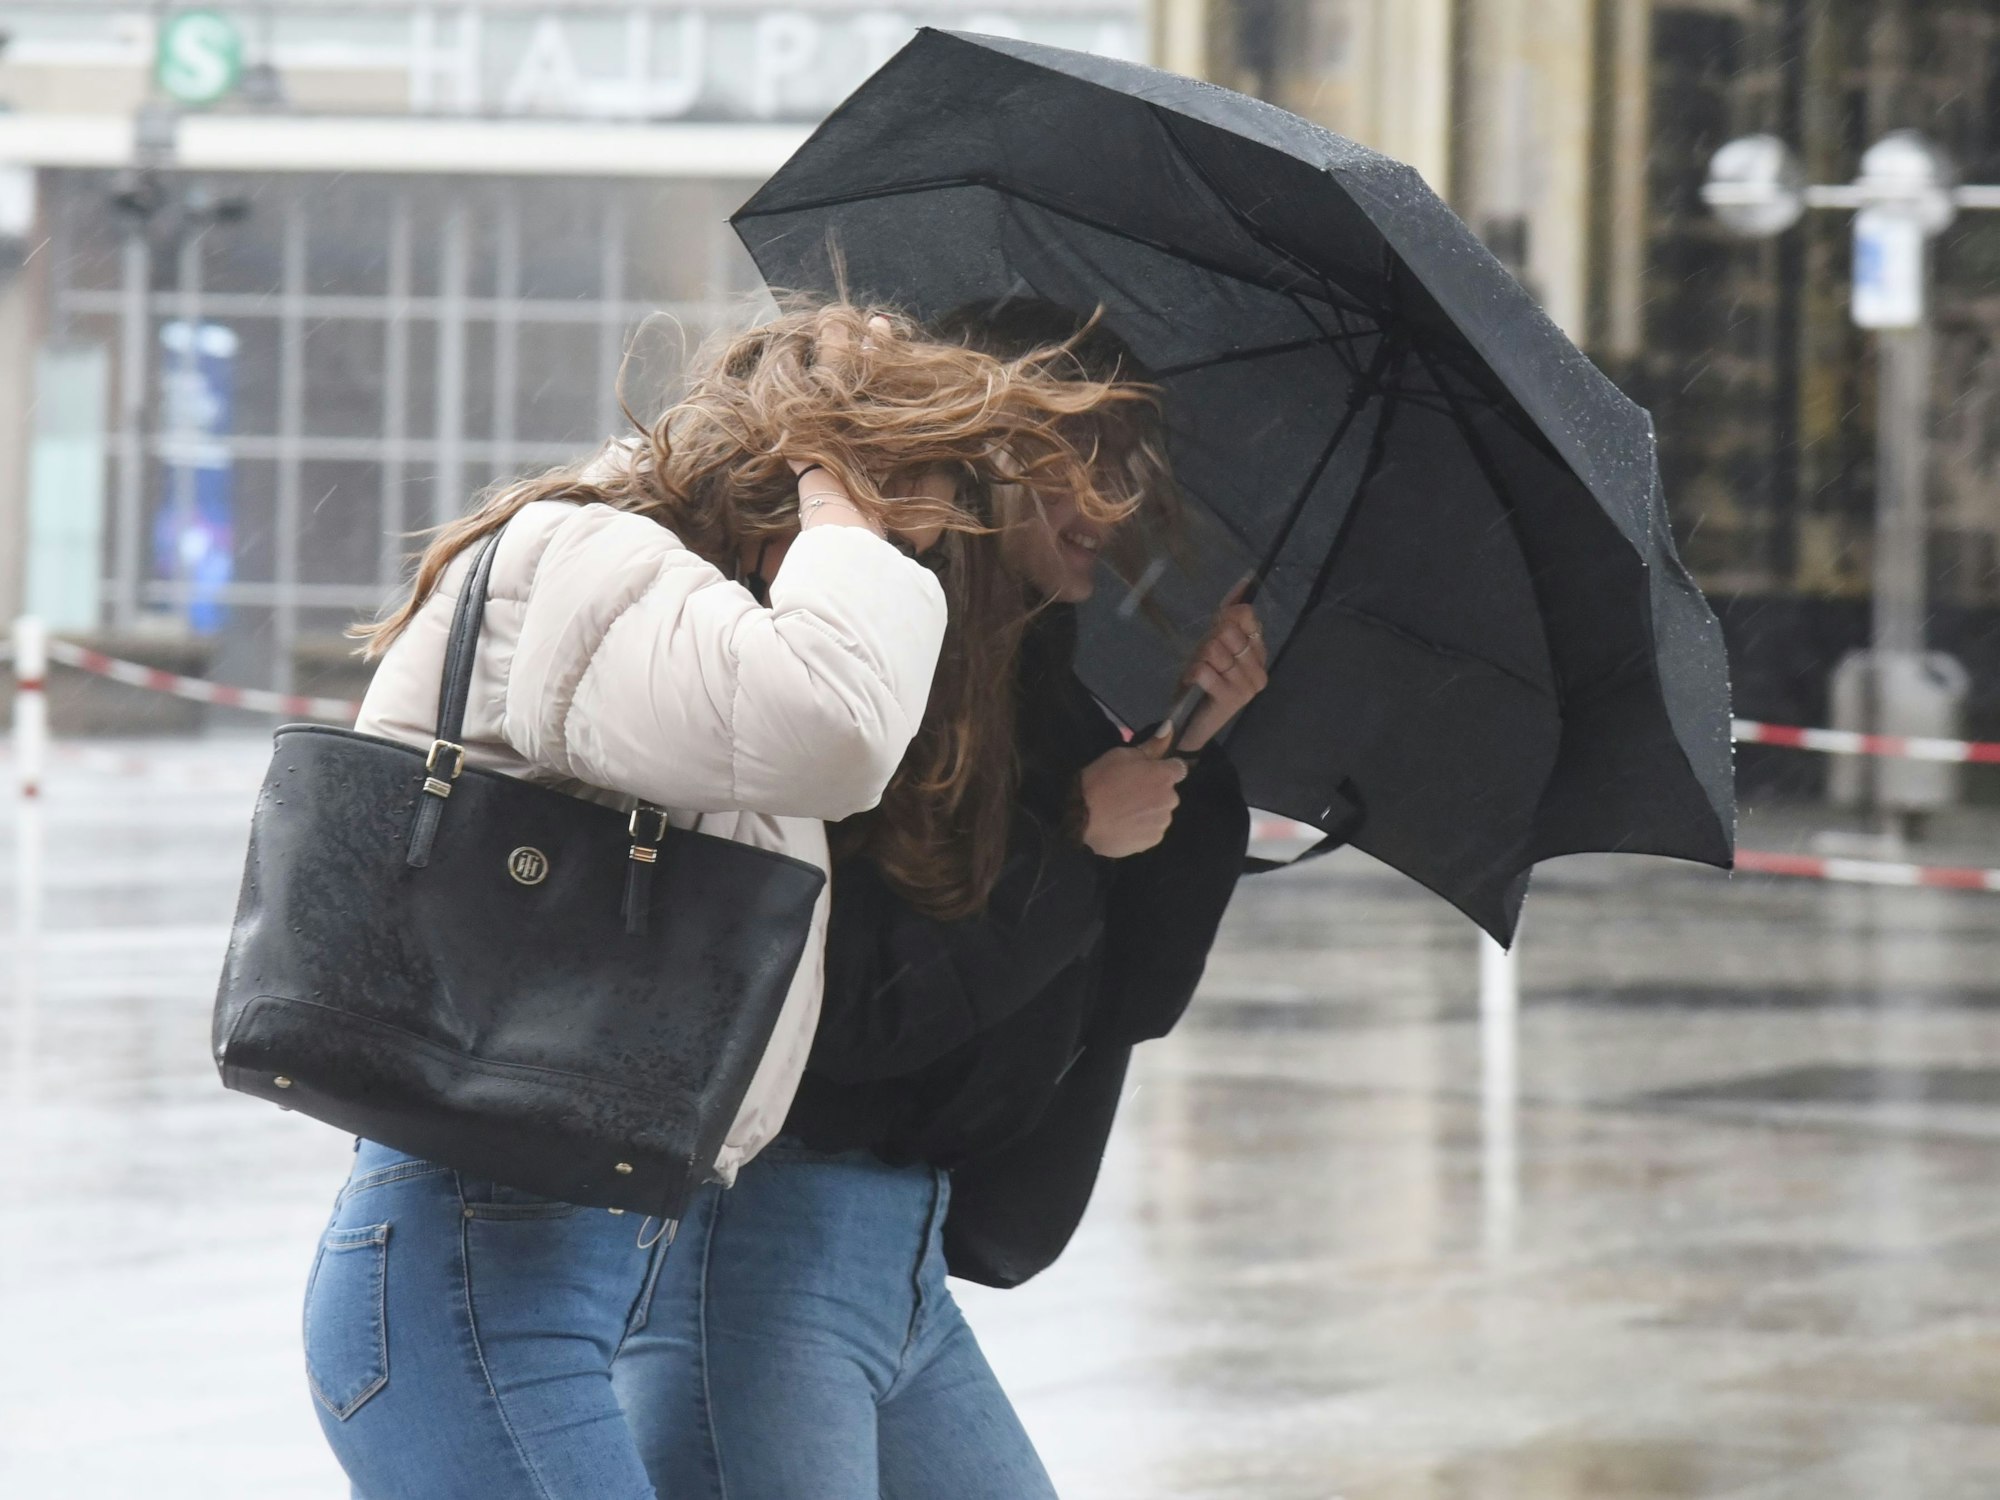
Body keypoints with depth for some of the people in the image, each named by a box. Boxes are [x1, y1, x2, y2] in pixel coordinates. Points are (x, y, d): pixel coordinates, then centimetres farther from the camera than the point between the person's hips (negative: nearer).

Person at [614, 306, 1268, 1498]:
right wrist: (1073, 841, -11)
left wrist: (1191, 756, 3)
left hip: (912, 1256, 10)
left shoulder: (1038, 691, 13)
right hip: (764, 1243, -9)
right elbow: (855, 1009, -21)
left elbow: (1135, 998, 12)